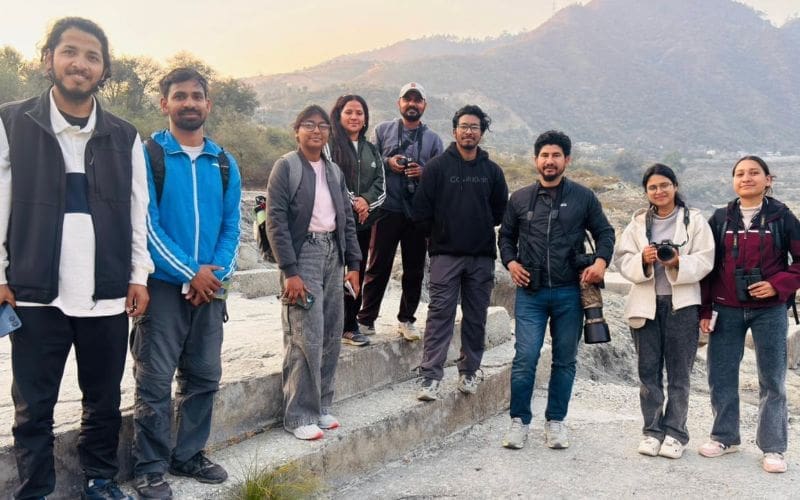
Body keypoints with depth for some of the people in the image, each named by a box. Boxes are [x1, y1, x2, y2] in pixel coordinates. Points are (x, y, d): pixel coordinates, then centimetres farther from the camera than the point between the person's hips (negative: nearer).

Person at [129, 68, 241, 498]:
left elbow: (231, 224, 7)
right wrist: (190, 273, -15)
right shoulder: (148, 155, -4)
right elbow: (146, 223, -10)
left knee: (203, 378, 11)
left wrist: (216, 272, -9)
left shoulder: (224, 163, 10)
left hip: (210, 287, 5)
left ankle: (189, 455, 25)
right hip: (163, 284, -4)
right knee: (155, 382, 0)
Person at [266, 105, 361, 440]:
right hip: (303, 253, -6)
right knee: (306, 339, -9)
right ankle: (299, 416, 2)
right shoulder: (286, 166, -3)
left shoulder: (335, 171, 15)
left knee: (330, 337, 8)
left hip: (332, 253, 6)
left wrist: (353, 264, 9)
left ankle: (321, 406, 20)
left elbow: (347, 220, 17)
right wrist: (289, 272, -16)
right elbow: (276, 221, -10)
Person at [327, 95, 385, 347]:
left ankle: (351, 323, 19)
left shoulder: (371, 150, 17)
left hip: (363, 221, 6)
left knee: (358, 272, 9)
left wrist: (366, 201, -8)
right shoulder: (330, 144, -3)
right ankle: (345, 326, 0)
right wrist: (352, 201, -13)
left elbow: (380, 183, 10)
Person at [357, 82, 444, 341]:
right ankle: (366, 319, 10)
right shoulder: (383, 130, 8)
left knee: (415, 269, 8)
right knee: (378, 266, 1)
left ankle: (406, 319, 21)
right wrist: (387, 162, -11)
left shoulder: (433, 139, 11)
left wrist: (424, 173, -9)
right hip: (388, 209, -2)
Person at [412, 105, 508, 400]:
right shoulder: (437, 167, 0)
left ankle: (469, 372, 22)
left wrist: (483, 229, 11)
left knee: (476, 317, 8)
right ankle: (430, 377, -6)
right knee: (440, 314, -7)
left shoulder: (492, 170, 9)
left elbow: (501, 210, 16)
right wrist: (439, 234, 4)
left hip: (482, 256, 3)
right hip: (446, 254, -3)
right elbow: (422, 210, 0)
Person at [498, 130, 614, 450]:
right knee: (525, 358, -6)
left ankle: (555, 421, 22)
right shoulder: (520, 199, 10)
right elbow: (506, 235, 20)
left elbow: (605, 232, 12)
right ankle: (519, 420, 9)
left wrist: (601, 260, -6)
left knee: (565, 360, 8)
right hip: (530, 292, 0)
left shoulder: (583, 197, 6)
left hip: (569, 292, 0)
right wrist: (510, 261, 2)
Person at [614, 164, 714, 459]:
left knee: (679, 373, 4)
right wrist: (643, 260, -17)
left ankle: (675, 433, 15)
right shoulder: (638, 223, 10)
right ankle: (653, 430, 18)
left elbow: (705, 260, -4)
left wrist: (678, 262, -21)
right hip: (645, 304, 3)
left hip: (682, 304, -2)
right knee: (648, 370, 7)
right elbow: (622, 260, 3)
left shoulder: (694, 220, 1)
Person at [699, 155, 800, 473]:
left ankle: (773, 447, 15)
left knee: (772, 379, 4)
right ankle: (725, 436, 23)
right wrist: (705, 309, 2)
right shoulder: (721, 219, 4)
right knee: (720, 375, 6)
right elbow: (708, 266, 6)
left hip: (769, 310, -2)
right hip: (727, 310, 2)